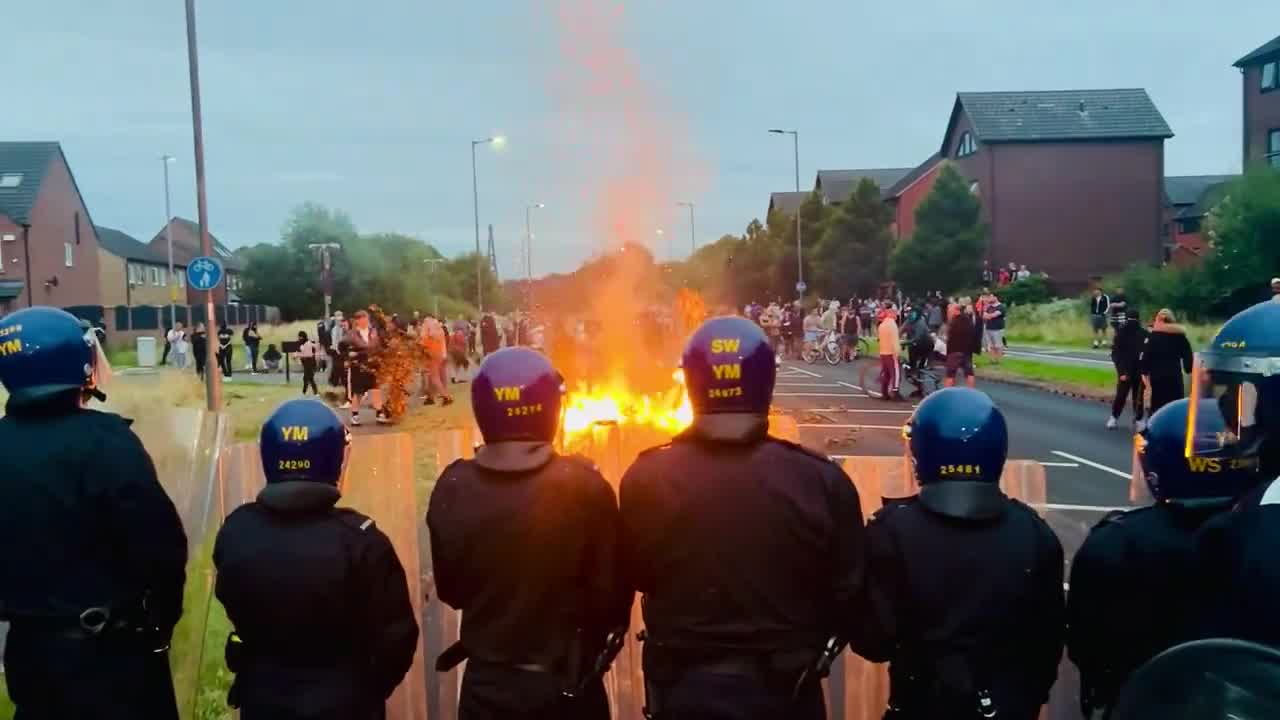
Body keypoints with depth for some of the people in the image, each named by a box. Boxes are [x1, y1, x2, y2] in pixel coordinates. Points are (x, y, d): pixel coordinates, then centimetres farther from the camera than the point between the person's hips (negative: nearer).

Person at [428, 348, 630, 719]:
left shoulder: (453, 489, -13)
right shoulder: (584, 486, -20)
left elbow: (450, 591, 0)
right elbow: (611, 594, -12)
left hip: (486, 683, 2)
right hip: (569, 684, -2)